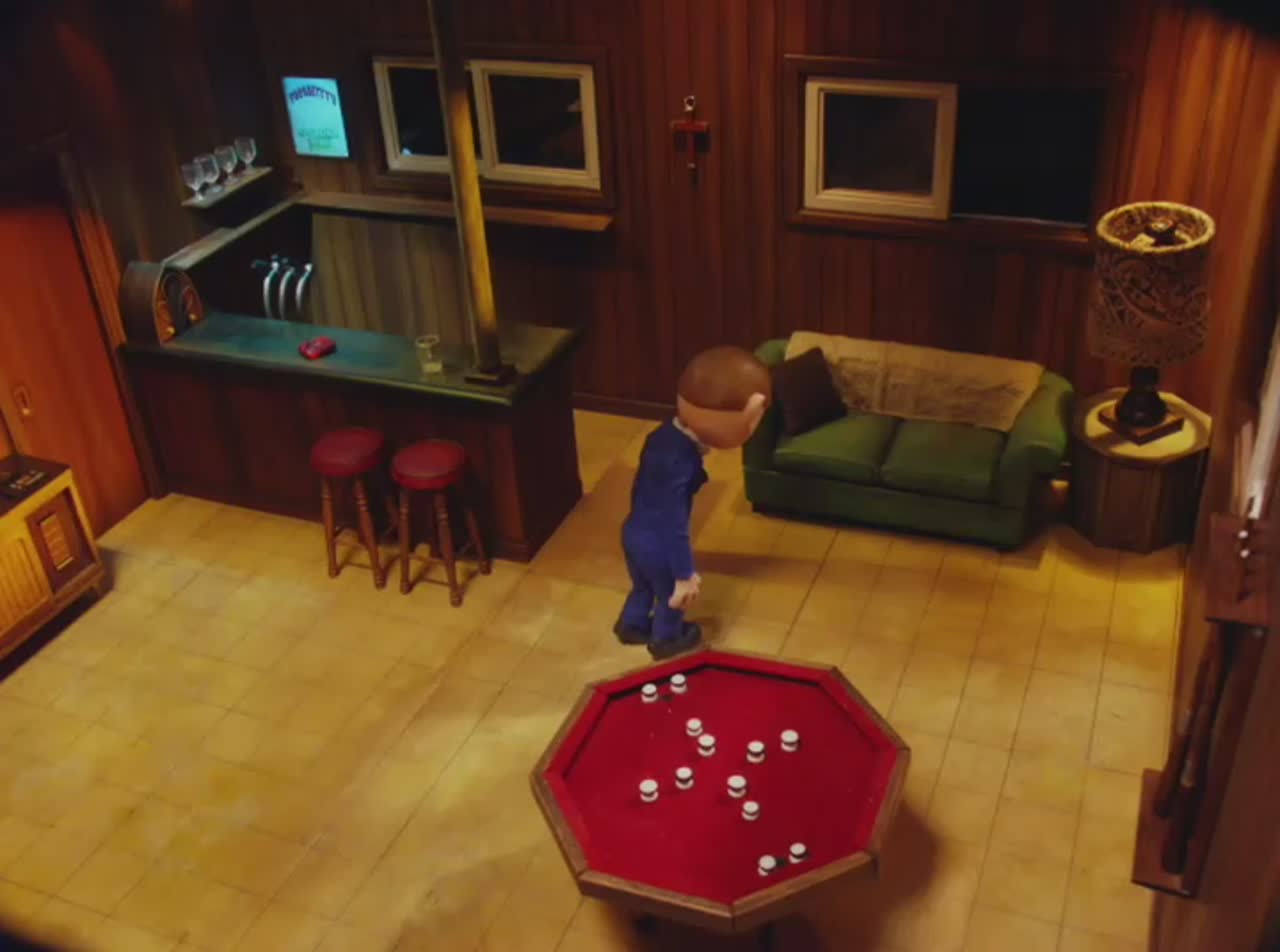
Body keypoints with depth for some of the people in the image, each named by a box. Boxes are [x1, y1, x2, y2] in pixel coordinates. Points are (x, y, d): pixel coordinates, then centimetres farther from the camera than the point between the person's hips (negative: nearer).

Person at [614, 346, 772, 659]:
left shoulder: (663, 434, -9)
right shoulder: (683, 465, -35)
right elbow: (675, 525, -30)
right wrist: (685, 575, -21)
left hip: (633, 532, 7)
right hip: (657, 544, -7)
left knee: (642, 587, 33)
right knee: (672, 596, 23)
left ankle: (631, 626, 56)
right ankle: (666, 640, 48)